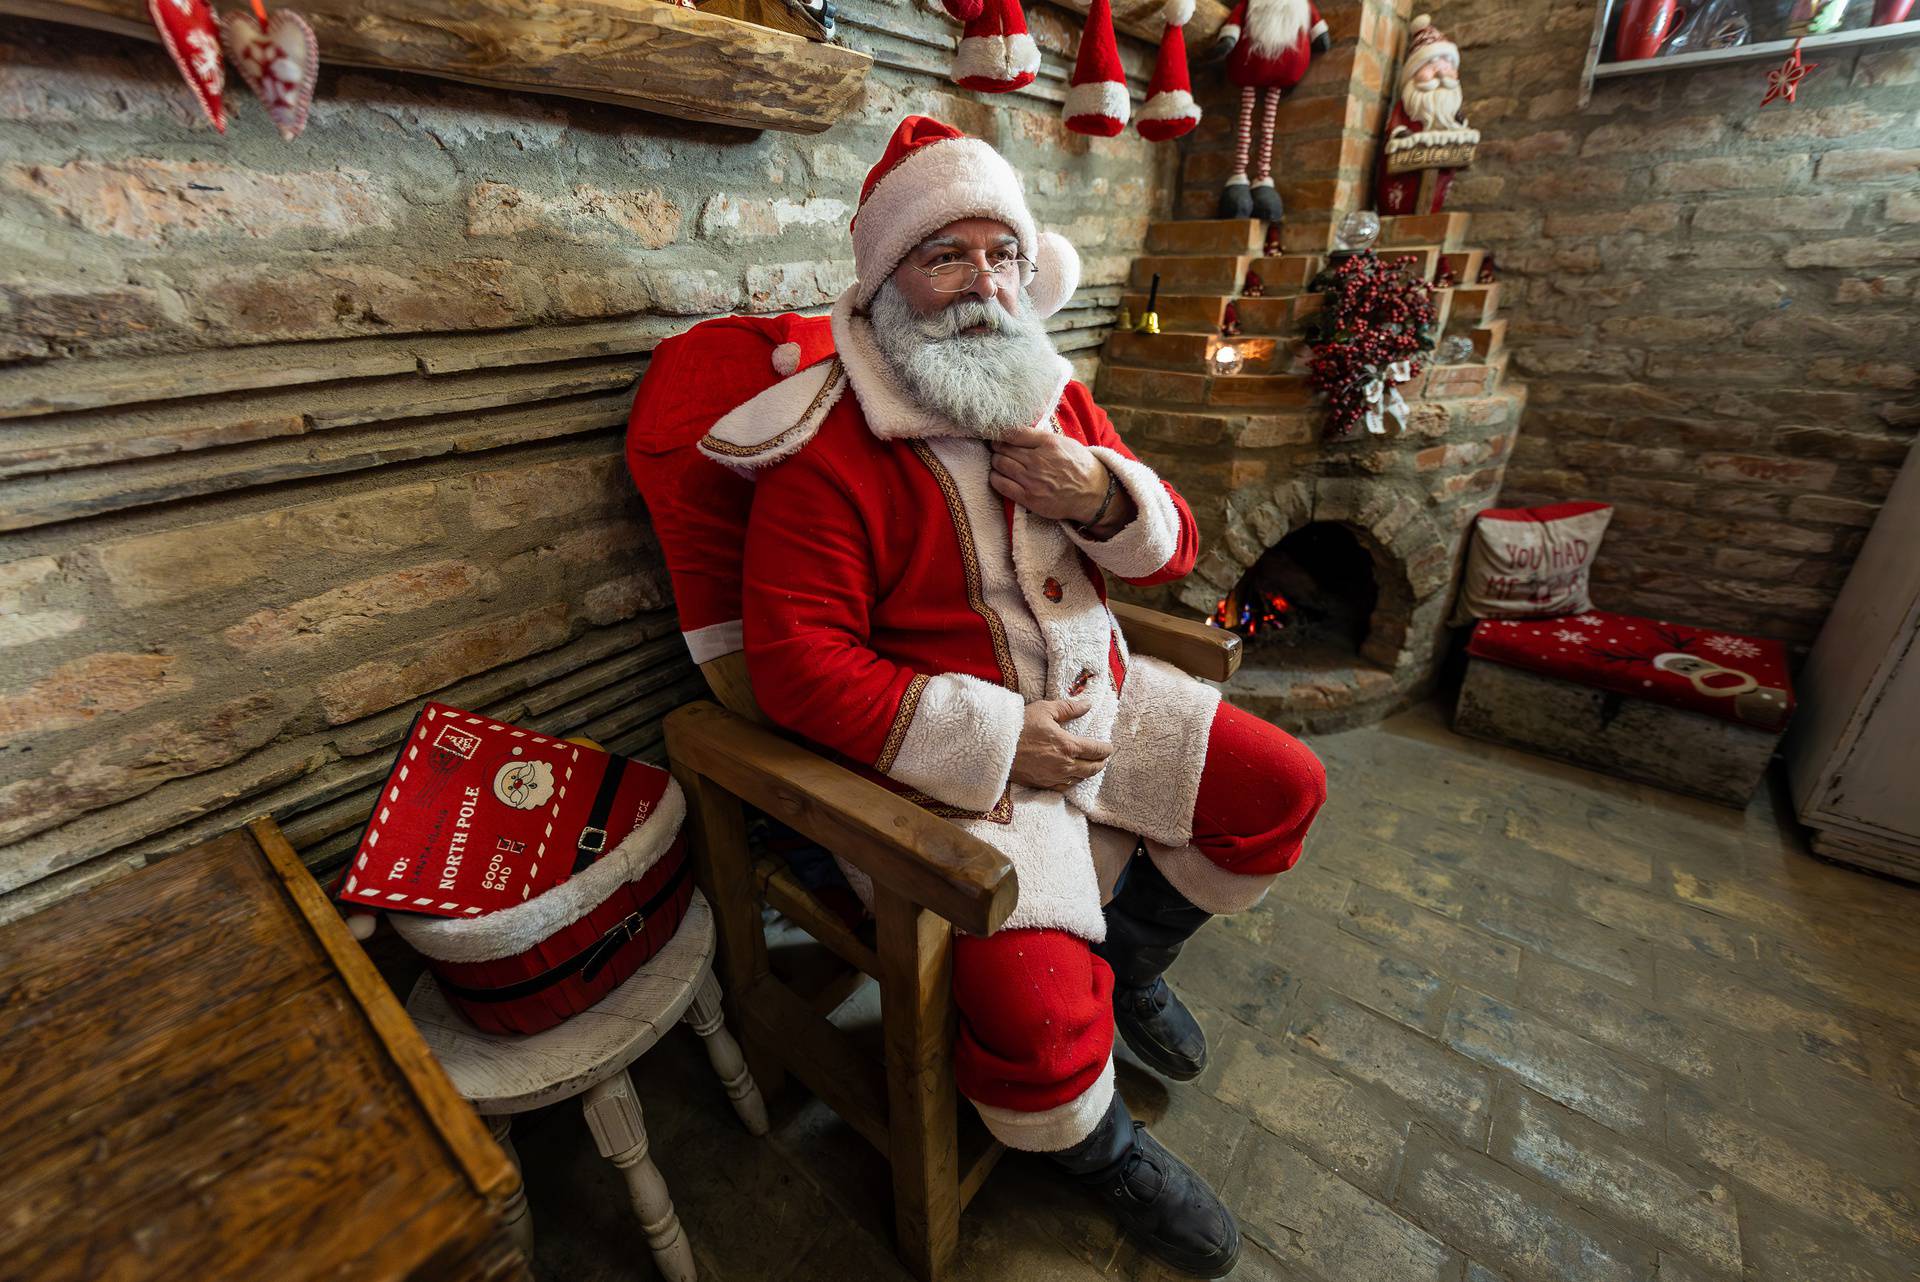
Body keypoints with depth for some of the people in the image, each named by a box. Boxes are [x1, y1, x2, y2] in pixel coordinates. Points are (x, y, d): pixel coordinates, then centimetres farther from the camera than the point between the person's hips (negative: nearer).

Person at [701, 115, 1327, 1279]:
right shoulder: (829, 446, -14)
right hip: (957, 750, -6)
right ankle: (1102, 1146, 20)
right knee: (1036, 1009, -22)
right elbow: (797, 660, -20)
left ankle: (1132, 958, 32)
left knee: (1283, 788, 8)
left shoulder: (1057, 400, 7)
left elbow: (1173, 548, 11)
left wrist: (1106, 498, -14)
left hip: (1094, 696, 7)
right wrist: (994, 736, -22)